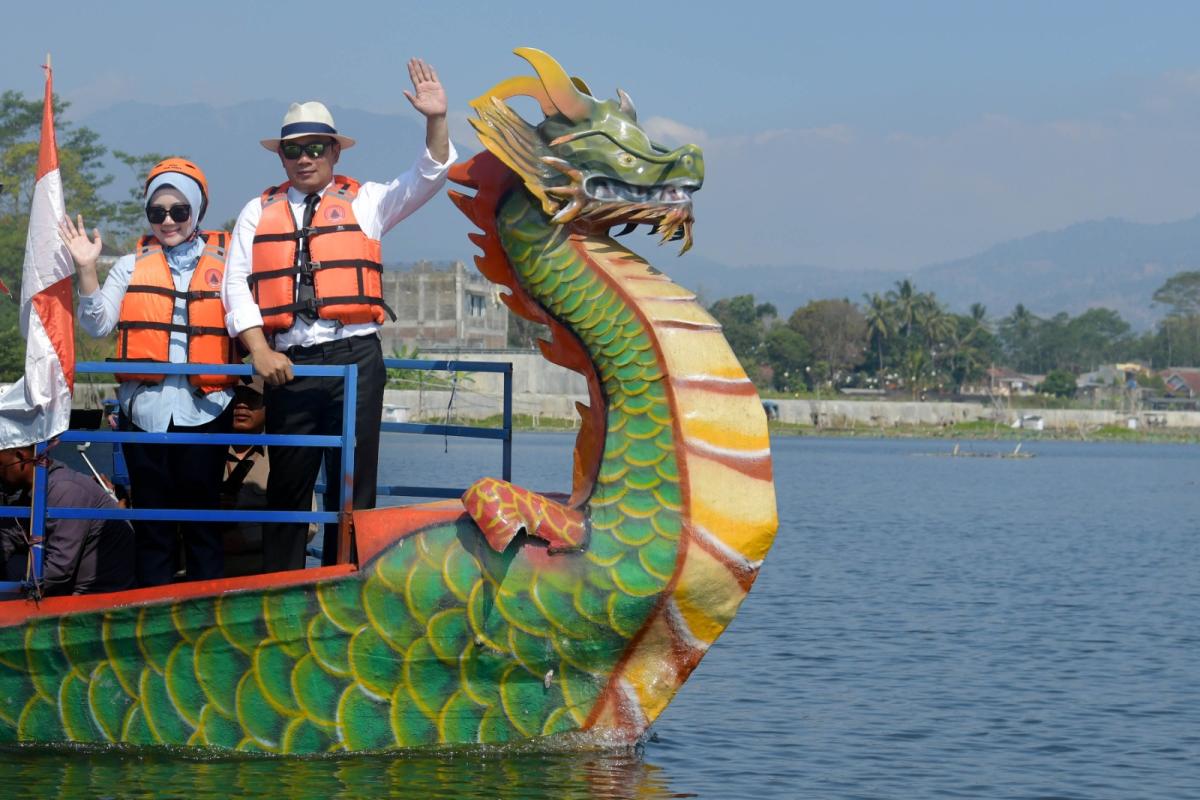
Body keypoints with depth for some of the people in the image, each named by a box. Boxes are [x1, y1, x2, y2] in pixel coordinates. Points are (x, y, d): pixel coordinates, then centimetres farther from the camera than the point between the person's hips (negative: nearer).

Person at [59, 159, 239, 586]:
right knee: (152, 522, 6)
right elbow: (97, 324, 3)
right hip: (146, 406, 2)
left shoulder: (225, 262, 6)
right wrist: (86, 269, -7)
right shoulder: (132, 266, 12)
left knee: (202, 522, 2)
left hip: (204, 406, -2)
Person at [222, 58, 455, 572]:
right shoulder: (259, 214, 14)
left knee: (353, 481, -1)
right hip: (287, 364, 1)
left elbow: (427, 178, 0)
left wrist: (436, 121, -16)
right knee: (288, 484, 6)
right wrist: (260, 351, -6)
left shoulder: (364, 202, 11)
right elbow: (236, 286, 7)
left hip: (355, 358, -1)